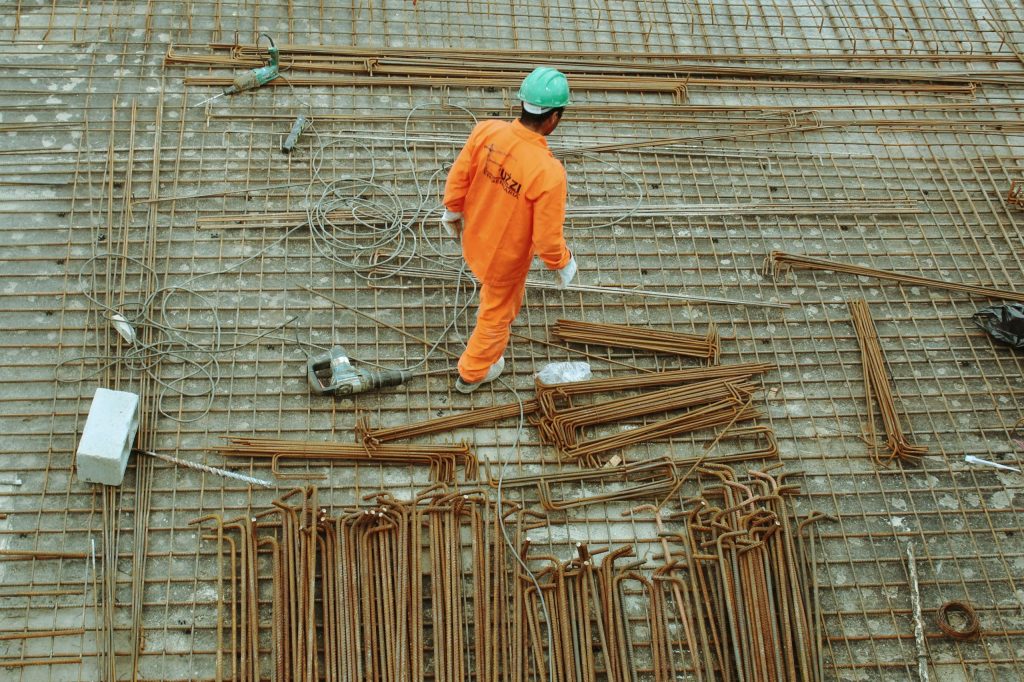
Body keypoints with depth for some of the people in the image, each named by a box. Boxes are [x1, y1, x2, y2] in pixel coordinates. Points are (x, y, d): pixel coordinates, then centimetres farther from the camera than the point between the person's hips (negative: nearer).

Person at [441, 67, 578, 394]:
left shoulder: (486, 130, -23)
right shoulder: (548, 172, -38)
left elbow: (458, 177, -7)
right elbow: (547, 236, -27)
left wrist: (453, 211, 13)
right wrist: (562, 265, -6)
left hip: (474, 238, 5)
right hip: (506, 257, -5)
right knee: (498, 314, 25)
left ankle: (488, 308, 73)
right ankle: (472, 373, 49)